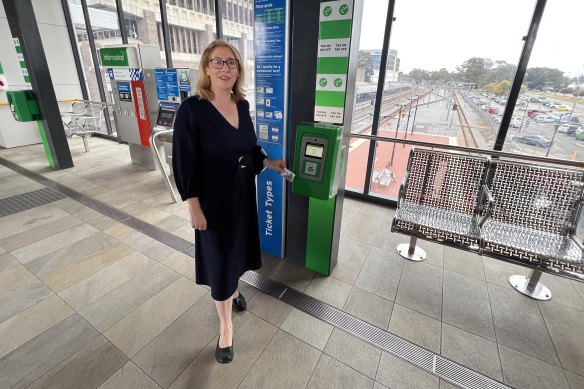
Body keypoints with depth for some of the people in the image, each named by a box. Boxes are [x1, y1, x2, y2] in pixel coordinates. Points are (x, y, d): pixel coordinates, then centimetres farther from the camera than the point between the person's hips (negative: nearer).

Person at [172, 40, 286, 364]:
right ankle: (225, 327, 26)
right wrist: (194, 208, -16)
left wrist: (268, 163, 6)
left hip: (243, 192, 6)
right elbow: (184, 163, -15)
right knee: (219, 258, 5)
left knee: (238, 247, 21)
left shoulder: (243, 105, 2)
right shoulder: (191, 110, -17)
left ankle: (233, 290, 51)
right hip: (214, 198, -6)